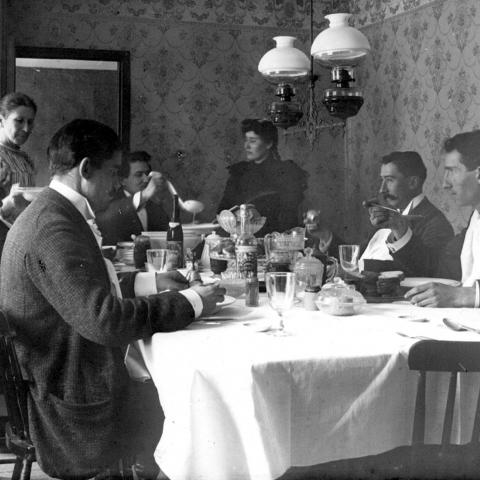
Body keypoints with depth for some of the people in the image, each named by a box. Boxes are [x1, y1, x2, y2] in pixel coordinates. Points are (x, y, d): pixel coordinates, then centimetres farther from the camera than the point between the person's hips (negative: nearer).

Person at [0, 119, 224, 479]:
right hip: (78, 406, -9)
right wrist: (189, 302, -20)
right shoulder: (53, 227, -23)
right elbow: (101, 318, -29)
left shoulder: (50, 214, 10)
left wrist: (150, 282, 7)